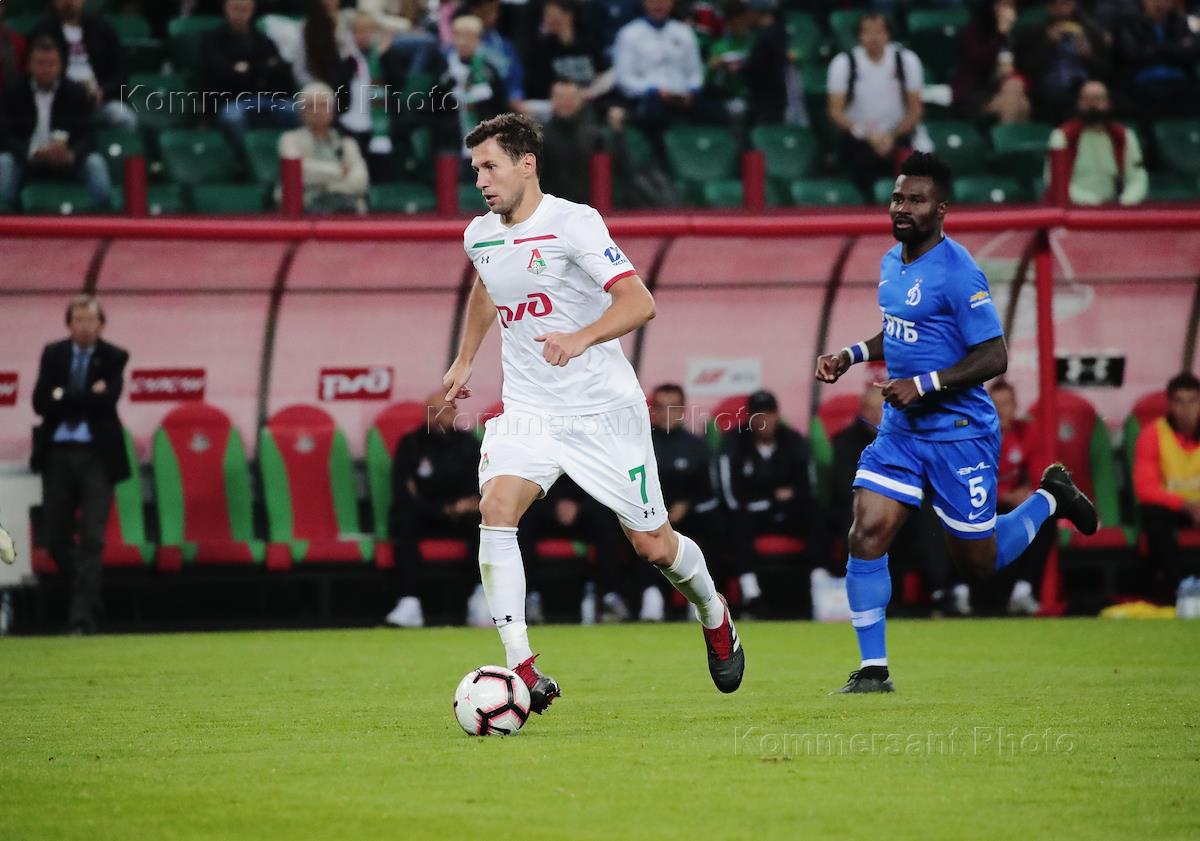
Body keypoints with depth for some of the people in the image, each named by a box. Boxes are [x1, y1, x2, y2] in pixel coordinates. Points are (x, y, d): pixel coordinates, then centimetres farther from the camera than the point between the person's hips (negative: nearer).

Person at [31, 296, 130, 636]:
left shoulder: (113, 358, 2)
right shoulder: (53, 354, 9)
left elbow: (107, 399, -15)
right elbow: (41, 402, -4)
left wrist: (64, 397, -9)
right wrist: (87, 397, -11)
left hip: (96, 455, -3)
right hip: (57, 453, 3)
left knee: (92, 540, -8)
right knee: (55, 537, 6)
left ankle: (83, 616, -8)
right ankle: (85, 593, 27)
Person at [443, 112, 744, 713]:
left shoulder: (573, 223, -15)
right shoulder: (479, 236, 6)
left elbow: (639, 302, -23)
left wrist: (582, 337, -39)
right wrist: (464, 360, 26)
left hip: (604, 409, -5)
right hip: (527, 411, 5)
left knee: (652, 544, 3)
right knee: (496, 507, -23)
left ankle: (715, 619, 37)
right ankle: (523, 671, -26)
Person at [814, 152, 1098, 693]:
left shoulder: (957, 273, -18)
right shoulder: (892, 263, 8)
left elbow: (994, 357, -20)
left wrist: (924, 385, -25)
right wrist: (852, 355, 10)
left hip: (959, 434, -7)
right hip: (900, 430, 7)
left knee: (977, 562, 7)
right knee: (866, 536, -9)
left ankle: (1050, 498, 33)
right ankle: (872, 670, -3)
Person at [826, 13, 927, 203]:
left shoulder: (906, 60, -7)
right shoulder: (843, 64, -10)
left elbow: (915, 109, -3)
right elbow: (836, 112, -11)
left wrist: (892, 137, -19)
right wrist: (867, 133, -27)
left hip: (897, 138, 1)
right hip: (858, 142, -1)